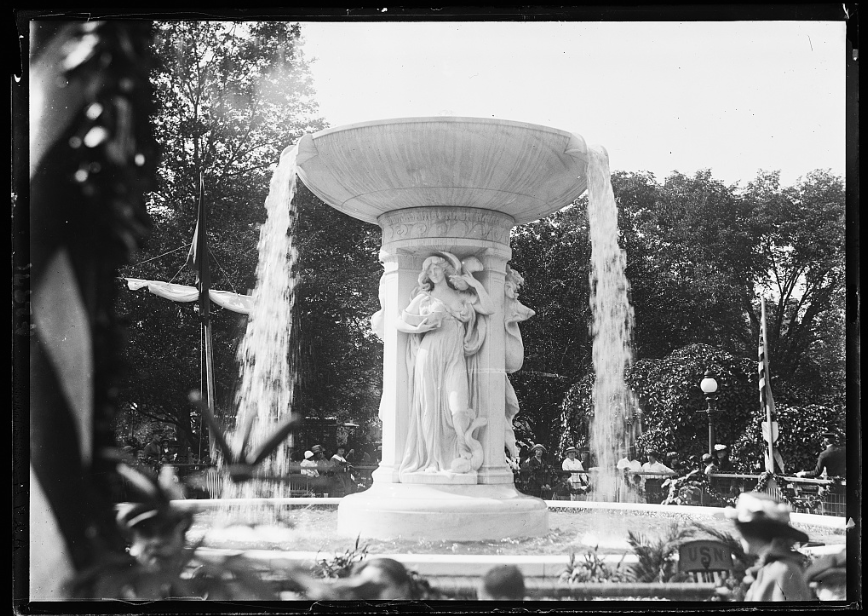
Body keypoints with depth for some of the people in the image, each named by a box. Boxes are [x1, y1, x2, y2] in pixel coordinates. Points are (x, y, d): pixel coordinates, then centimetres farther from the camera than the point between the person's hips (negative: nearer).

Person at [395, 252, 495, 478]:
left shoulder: (462, 297, 17)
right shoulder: (424, 298, 13)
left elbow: (489, 309, 6)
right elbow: (401, 323, 9)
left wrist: (476, 285, 3)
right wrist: (426, 323, -3)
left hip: (455, 357, 1)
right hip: (430, 355, -1)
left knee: (458, 407, -15)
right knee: (431, 406, -8)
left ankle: (462, 458, -13)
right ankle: (433, 461, -7)